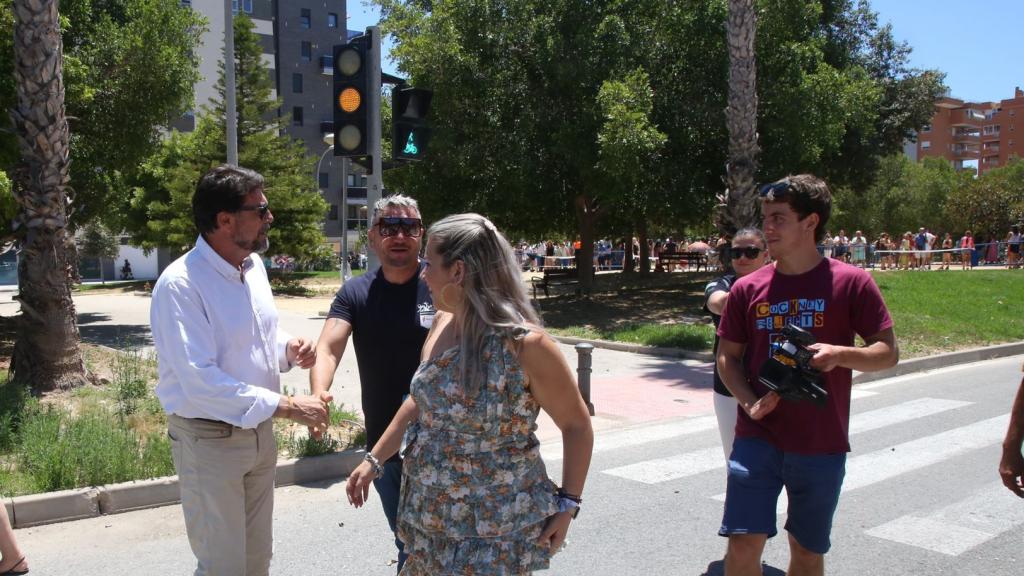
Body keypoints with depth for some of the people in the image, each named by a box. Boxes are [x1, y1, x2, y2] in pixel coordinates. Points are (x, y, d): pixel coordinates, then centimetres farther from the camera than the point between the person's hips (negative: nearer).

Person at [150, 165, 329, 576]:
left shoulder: (253, 265, 3)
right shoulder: (180, 285, -22)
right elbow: (200, 381, -29)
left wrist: (289, 349, -6)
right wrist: (287, 406, -29)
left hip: (259, 430, 7)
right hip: (209, 439, -7)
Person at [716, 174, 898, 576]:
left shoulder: (851, 282, -5)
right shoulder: (747, 288, 2)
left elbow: (888, 352, -2)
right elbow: (727, 357, 8)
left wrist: (839, 353, -22)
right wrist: (749, 402, -10)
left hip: (822, 445, -1)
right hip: (757, 438, 1)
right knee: (744, 543, -4)